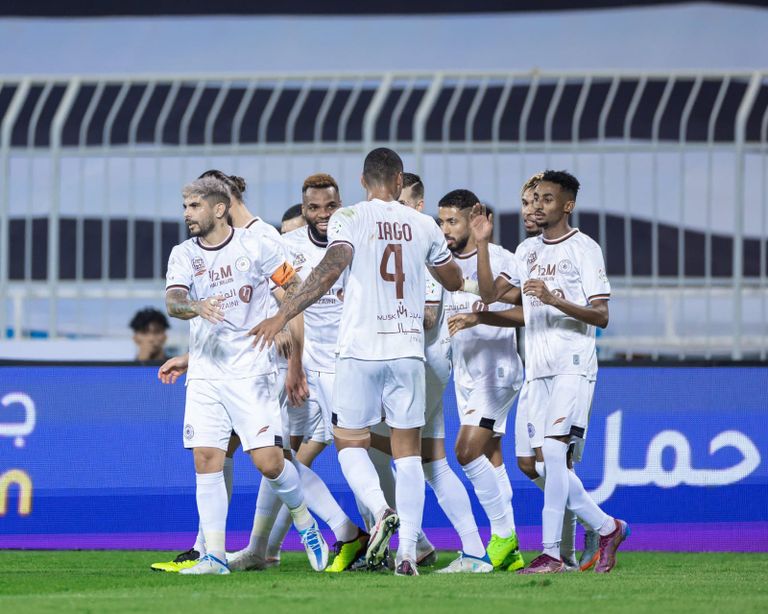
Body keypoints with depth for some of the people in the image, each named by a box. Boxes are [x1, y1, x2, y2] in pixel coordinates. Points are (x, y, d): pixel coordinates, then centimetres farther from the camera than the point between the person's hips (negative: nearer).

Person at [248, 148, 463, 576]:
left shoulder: (349, 219, -3)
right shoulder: (423, 225, 8)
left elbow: (332, 268, -19)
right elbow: (455, 282, 20)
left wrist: (282, 316, -22)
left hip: (361, 348, -2)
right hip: (408, 348, 2)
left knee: (351, 442, 10)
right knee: (409, 450, 6)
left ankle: (381, 510, -17)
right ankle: (408, 552, -2)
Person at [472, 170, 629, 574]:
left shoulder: (584, 249, -3)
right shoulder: (528, 250, 17)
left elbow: (601, 316, -9)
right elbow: (489, 293, 10)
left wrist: (554, 299, -22)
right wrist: (482, 246, -1)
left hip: (573, 365, -7)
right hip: (537, 369, 7)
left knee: (553, 450, -18)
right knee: (544, 463, 4)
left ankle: (551, 552, -18)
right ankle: (607, 528, 20)